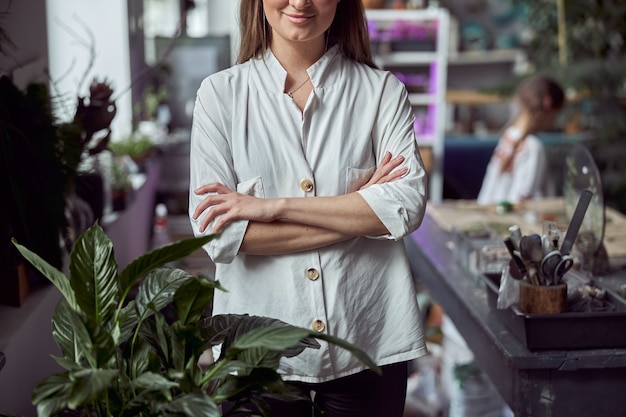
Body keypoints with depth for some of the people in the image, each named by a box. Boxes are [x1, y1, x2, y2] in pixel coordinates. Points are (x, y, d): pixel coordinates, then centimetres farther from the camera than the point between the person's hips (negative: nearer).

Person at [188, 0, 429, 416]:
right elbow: (216, 233, -10)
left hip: (368, 343, 1)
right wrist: (356, 214, -11)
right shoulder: (221, 93, -1)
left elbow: (408, 205, -12)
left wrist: (273, 206, -16)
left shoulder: (382, 90, 1)